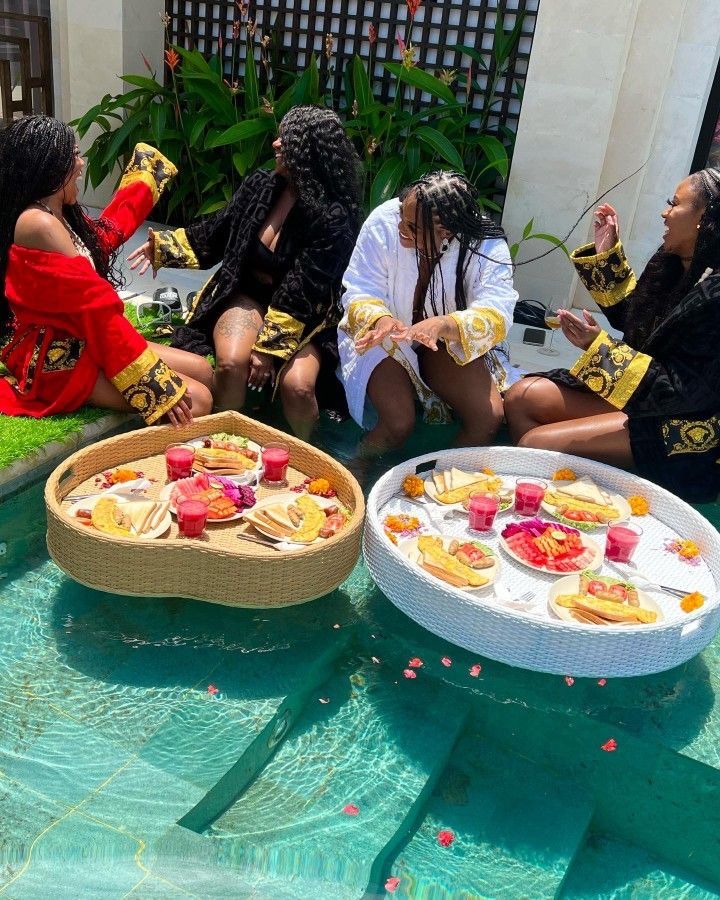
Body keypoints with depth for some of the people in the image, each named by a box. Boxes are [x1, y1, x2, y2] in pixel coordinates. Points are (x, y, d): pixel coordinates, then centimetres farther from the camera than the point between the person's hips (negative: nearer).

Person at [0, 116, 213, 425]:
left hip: (77, 343, 11)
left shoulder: (58, 215, 10)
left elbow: (103, 237, 32)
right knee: (196, 401, -19)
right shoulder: (38, 223, -20)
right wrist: (158, 383, -26)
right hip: (57, 360, -11)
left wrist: (142, 175, 43)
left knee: (202, 372, 5)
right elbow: (94, 307, -26)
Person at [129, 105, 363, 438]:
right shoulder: (260, 186, -1)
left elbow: (302, 293, -20)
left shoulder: (334, 217, -16)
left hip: (303, 314, -3)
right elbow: (215, 234, 12)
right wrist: (164, 245, 2)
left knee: (297, 385, -27)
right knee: (232, 361, -27)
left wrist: (269, 347, -22)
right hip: (249, 296, 3)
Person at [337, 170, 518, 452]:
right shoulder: (384, 221, -22)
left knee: (488, 417, -18)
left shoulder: (487, 246, -21)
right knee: (399, 423, -25)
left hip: (447, 342, 2)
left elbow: (496, 316, -30)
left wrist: (443, 325, -50)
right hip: (381, 335, -1)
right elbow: (359, 293, -18)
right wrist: (380, 319, -41)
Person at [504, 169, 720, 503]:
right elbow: (629, 316, 18)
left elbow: (684, 391, -25)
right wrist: (606, 254, 7)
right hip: (646, 391, 9)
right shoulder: (673, 264, 3)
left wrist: (599, 348, -29)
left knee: (537, 443, -22)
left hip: (684, 425, -9)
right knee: (521, 397, -2)